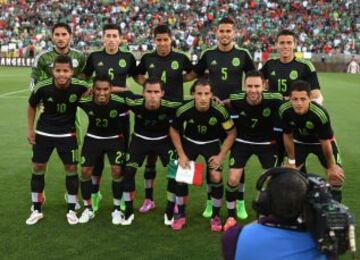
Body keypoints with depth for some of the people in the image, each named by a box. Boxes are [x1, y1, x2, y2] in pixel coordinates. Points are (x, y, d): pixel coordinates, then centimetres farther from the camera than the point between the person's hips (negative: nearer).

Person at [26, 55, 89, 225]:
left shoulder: (79, 87, -23)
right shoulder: (42, 87, -21)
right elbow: (32, 106, -1)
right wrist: (30, 129, -1)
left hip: (67, 134, -1)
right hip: (43, 133, 1)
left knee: (71, 168, 1)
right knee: (38, 168, 7)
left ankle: (71, 210, 17)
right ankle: (36, 210, 22)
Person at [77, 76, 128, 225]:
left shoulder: (119, 102, -30)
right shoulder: (85, 101, -26)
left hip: (114, 138, -1)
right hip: (93, 138, 2)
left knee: (117, 171, -11)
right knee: (85, 171, -1)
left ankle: (117, 209, 9)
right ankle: (88, 209, 17)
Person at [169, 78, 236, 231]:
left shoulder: (220, 111, -30)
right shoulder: (184, 110, -27)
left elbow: (232, 133, -14)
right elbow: (174, 131, -7)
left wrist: (221, 156, -17)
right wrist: (181, 155, -10)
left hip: (211, 144, -1)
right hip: (189, 142, 1)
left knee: (216, 177, -14)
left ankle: (216, 216, 8)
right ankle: (180, 215, 14)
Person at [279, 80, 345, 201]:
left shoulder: (320, 114, -40)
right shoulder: (284, 111, -31)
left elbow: (325, 142, -25)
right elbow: (288, 136, -12)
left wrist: (331, 167, -12)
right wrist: (291, 161, -4)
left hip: (321, 141, -2)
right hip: (299, 141, 3)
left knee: (337, 174, -10)